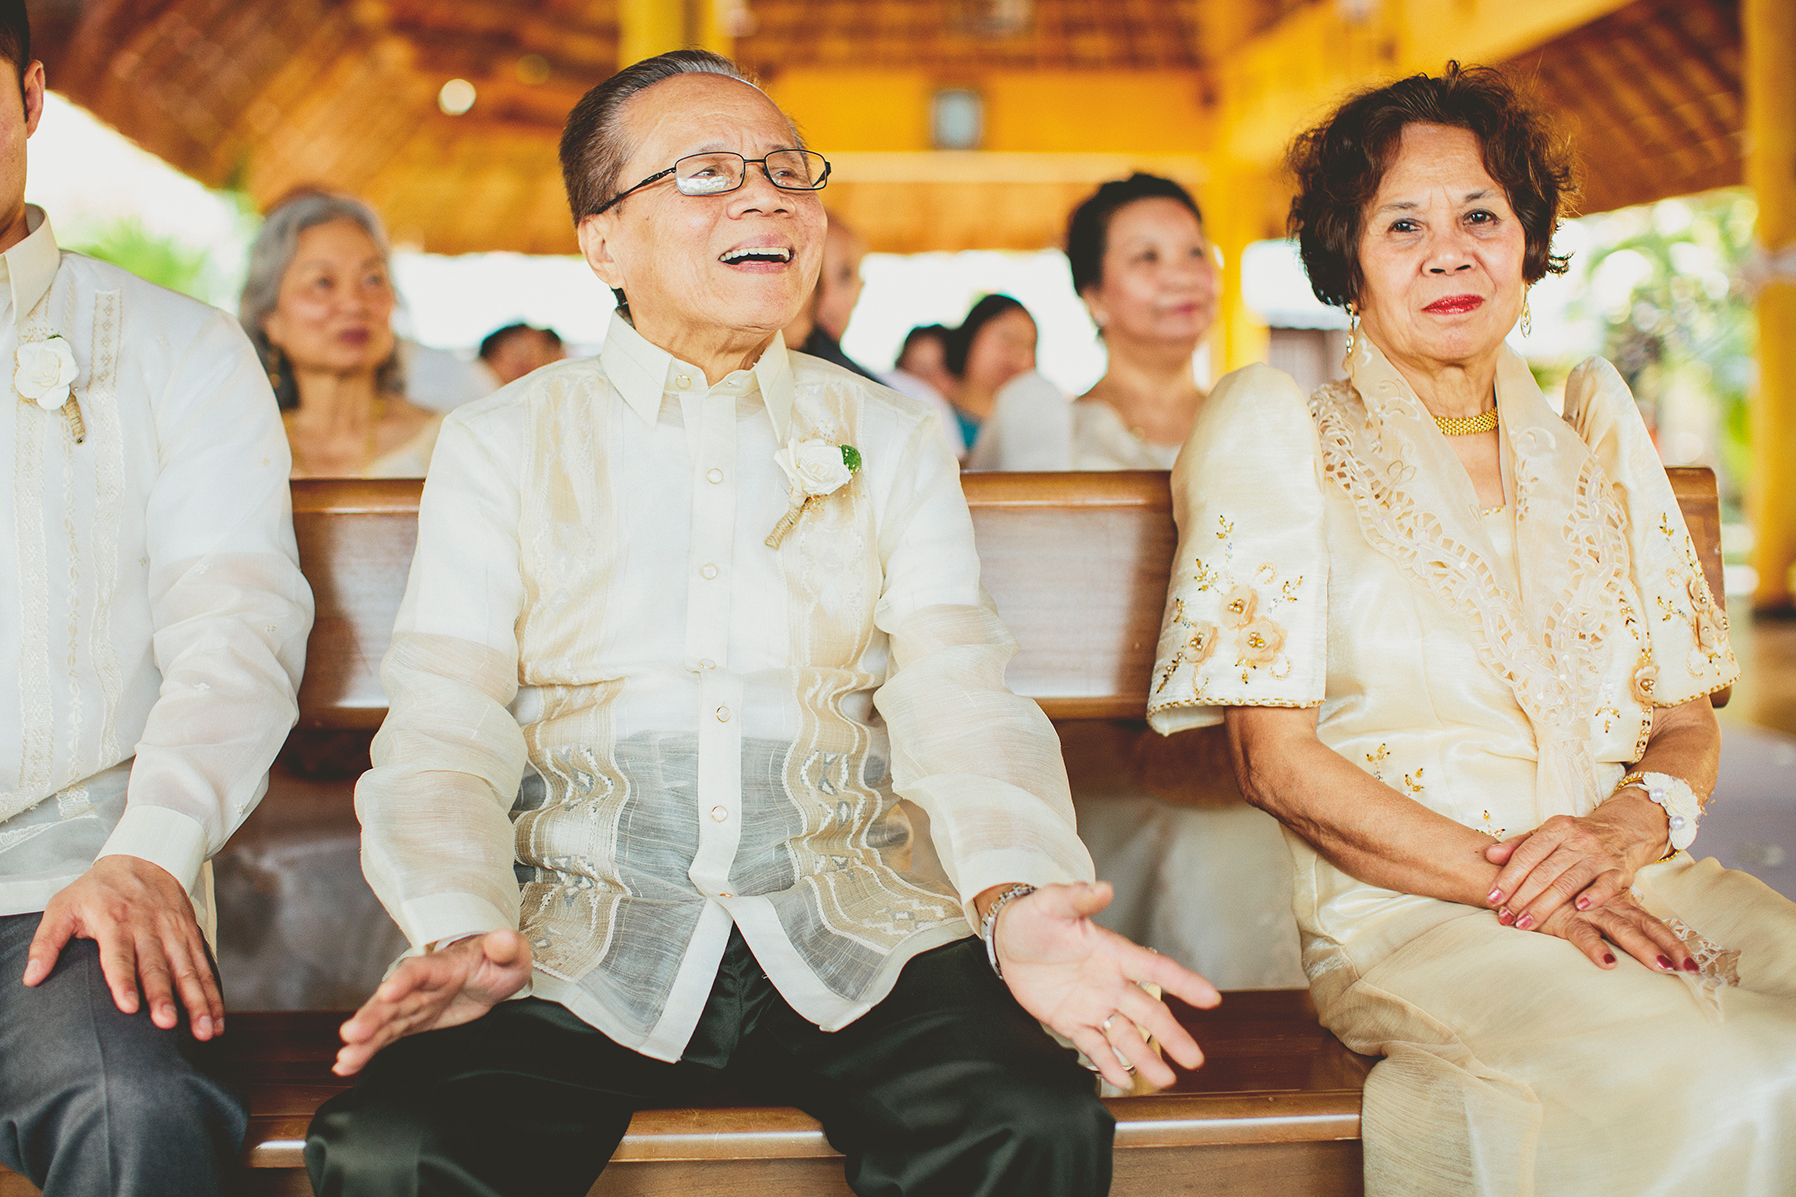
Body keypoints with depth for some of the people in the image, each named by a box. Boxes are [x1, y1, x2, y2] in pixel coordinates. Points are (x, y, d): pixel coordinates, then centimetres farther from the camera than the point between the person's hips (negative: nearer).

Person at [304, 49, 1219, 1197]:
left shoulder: (894, 437, 12)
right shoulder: (501, 443, 8)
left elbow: (959, 695, 1)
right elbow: (444, 728, 0)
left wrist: (1016, 899, -21)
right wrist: (458, 929, -22)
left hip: (846, 929, 1)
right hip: (579, 933, 0)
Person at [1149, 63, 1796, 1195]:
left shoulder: (1595, 431, 18)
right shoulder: (1278, 432, 3)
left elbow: (1689, 717, 17)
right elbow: (1277, 759, -3)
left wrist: (1631, 823, -7)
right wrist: (1513, 880, -15)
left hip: (1638, 887, 5)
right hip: (1407, 913, -5)